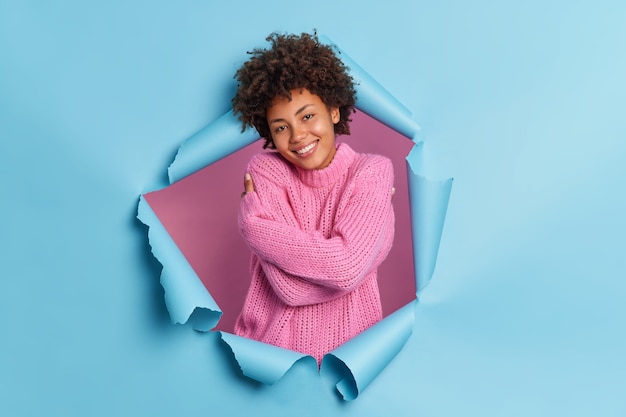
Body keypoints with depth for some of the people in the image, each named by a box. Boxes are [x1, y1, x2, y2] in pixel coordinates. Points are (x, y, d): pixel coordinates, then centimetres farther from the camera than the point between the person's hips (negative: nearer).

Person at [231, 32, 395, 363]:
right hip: (271, 340, 1)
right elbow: (288, 287, -13)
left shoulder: (373, 172, -6)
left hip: (348, 344, 0)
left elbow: (349, 268, -21)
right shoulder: (264, 171, -5)